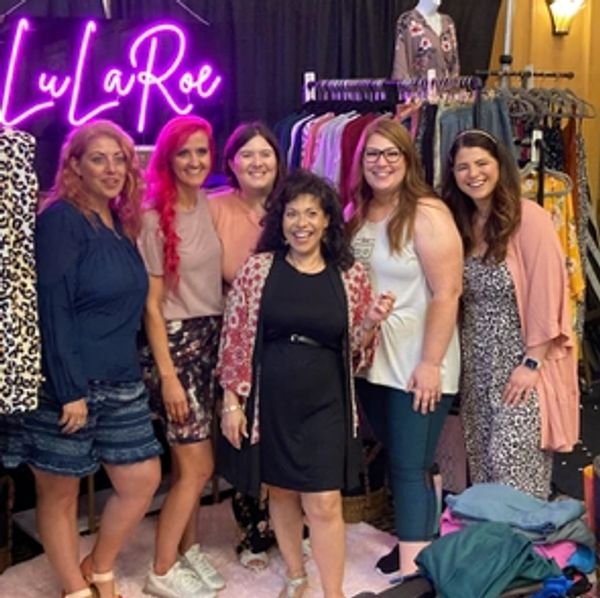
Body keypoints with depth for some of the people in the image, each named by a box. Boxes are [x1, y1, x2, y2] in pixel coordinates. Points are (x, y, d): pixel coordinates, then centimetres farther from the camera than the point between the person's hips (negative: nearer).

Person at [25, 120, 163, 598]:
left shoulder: (122, 223, 12)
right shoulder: (60, 219, -12)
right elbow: (52, 309, -18)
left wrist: (129, 370, 12)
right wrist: (69, 390, -21)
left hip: (122, 382, 8)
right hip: (65, 384, -8)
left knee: (142, 479, 11)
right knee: (60, 492, 7)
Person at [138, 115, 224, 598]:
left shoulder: (210, 207, 5)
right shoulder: (154, 218, -13)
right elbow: (151, 304, -12)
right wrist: (167, 375, -13)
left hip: (212, 339, 6)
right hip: (174, 343, -6)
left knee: (189, 462, 14)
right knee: (198, 466, -1)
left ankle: (188, 550, 30)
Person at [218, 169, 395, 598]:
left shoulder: (350, 275, -1)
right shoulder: (258, 269, -4)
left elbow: (355, 350, 6)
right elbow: (236, 339, -1)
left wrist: (371, 322, -14)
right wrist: (232, 401, -4)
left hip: (324, 405, -1)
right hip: (270, 402, 1)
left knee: (324, 503, -3)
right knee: (281, 492, 15)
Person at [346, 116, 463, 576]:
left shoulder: (427, 214, -13)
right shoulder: (356, 214, 8)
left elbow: (447, 294, -17)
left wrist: (430, 364, -21)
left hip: (416, 364, -7)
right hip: (369, 360, 7)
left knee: (412, 467, -3)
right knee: (397, 460, 17)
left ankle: (414, 571, 5)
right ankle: (416, 541, 33)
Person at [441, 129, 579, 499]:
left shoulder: (529, 218, -12)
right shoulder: (462, 223, 8)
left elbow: (547, 295, -15)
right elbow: (455, 297, 9)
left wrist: (532, 363, -17)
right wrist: (462, 360, 3)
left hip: (522, 361, -6)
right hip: (478, 364, 6)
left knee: (515, 466, -6)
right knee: (482, 462, 11)